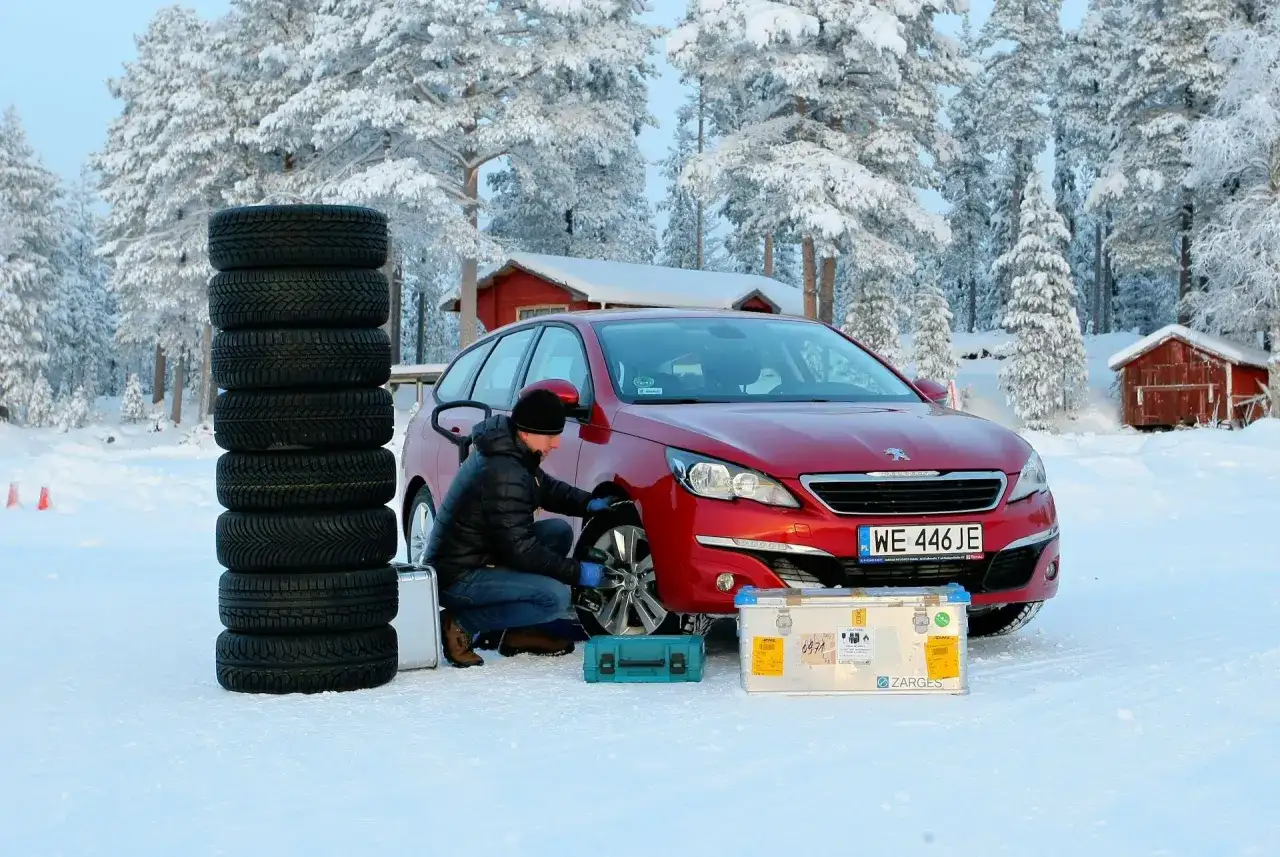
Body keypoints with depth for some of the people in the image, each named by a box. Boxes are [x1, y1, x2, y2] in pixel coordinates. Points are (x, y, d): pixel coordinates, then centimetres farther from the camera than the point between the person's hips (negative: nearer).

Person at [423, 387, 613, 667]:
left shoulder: (510, 451, 6)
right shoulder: (502, 473, -26)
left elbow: (546, 488, 22)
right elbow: (520, 549, -24)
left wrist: (587, 503, 3)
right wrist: (577, 573, -16)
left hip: (477, 557, 11)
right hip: (458, 578, -11)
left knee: (559, 531, 8)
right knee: (556, 596, -21)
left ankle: (520, 633, 9)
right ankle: (461, 625, -10)